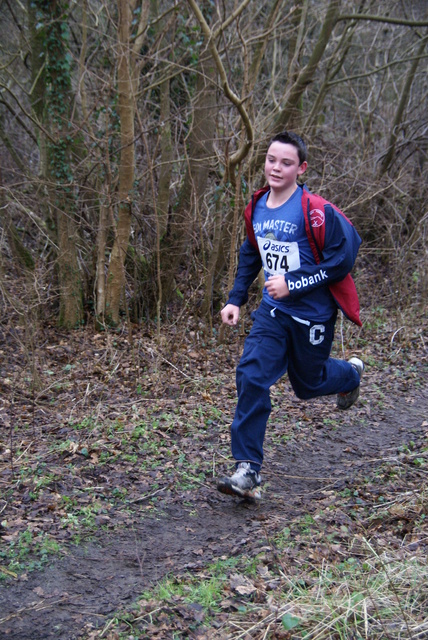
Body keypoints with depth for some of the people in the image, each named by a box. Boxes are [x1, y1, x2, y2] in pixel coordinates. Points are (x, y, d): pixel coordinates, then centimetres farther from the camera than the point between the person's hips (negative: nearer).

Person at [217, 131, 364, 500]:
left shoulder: (315, 211, -19)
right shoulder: (256, 208, 1)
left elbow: (343, 258, -19)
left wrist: (292, 284, -21)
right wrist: (236, 299, 11)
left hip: (312, 313, -5)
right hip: (273, 311, 5)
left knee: (308, 383, 13)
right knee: (251, 377, -12)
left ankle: (350, 374, 50)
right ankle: (248, 472, -9)